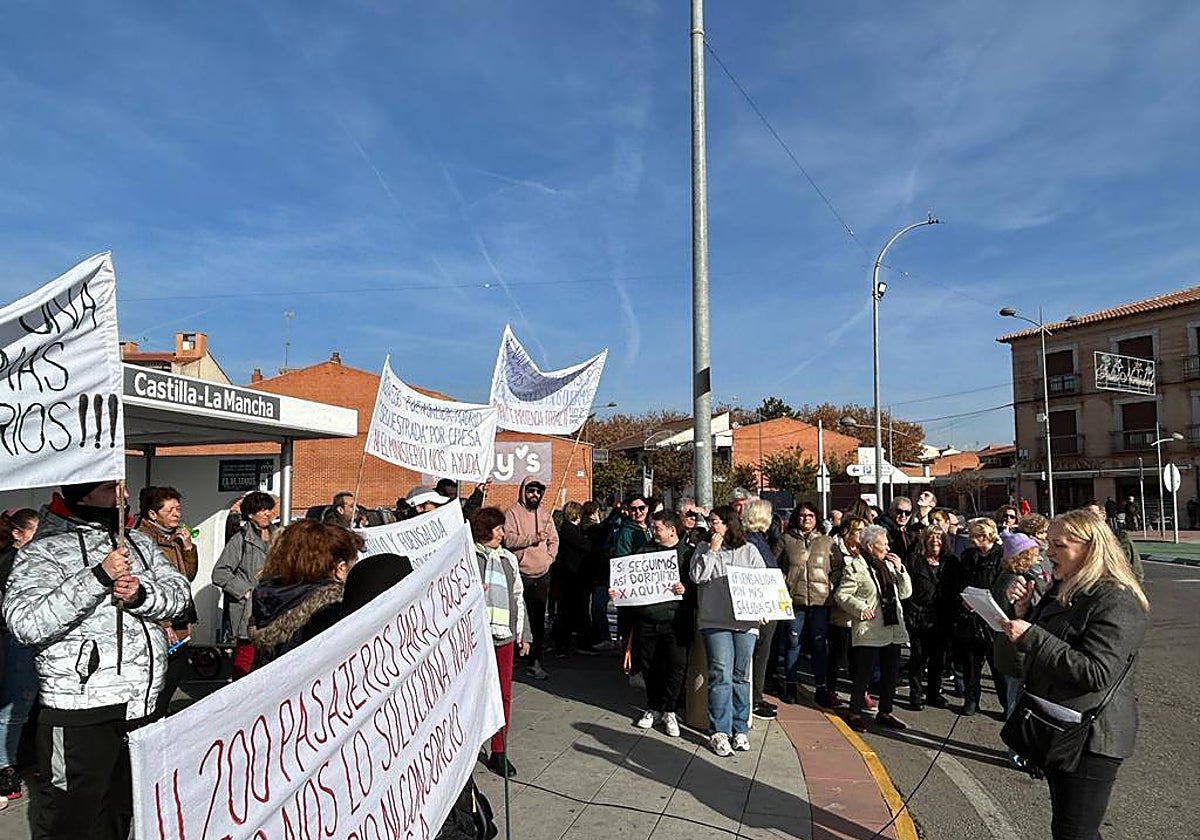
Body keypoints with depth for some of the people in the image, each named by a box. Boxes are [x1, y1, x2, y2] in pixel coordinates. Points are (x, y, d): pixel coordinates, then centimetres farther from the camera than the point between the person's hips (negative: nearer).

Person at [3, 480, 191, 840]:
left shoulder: (137, 542, 9)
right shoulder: (45, 551, -10)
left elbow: (180, 592, 5)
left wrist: (141, 594, -16)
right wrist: (98, 577, -27)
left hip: (140, 705, 6)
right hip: (81, 715, -6)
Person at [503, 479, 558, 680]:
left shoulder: (544, 514, 15)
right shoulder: (512, 513, -3)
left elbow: (554, 539, 19)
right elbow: (509, 539, -15)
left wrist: (549, 557, 4)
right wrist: (534, 537, -19)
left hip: (542, 575, 5)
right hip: (521, 575, -5)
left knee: (538, 621, 8)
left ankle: (535, 661, 14)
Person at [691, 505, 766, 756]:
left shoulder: (749, 551, 9)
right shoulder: (704, 549, 9)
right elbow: (697, 577, -5)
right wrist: (712, 552, -7)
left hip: (745, 622, 2)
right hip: (715, 622, -1)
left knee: (741, 676, 8)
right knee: (721, 675, -8)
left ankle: (740, 729, 18)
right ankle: (719, 732, -2)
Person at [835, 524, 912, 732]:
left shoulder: (889, 564, 14)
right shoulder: (855, 567, -6)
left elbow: (905, 592, 13)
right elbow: (841, 595, -8)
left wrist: (900, 570, 1)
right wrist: (860, 607, -19)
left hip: (893, 630, 7)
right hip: (868, 631, -7)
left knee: (891, 673, 12)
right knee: (863, 674, -3)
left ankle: (884, 713, 25)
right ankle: (855, 713, 10)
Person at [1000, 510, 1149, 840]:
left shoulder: (1116, 602, -20)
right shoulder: (1063, 589, 9)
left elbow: (1096, 674, -27)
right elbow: (1043, 645, 18)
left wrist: (1031, 636, -27)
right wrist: (1023, 610, 0)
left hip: (1089, 738, -9)